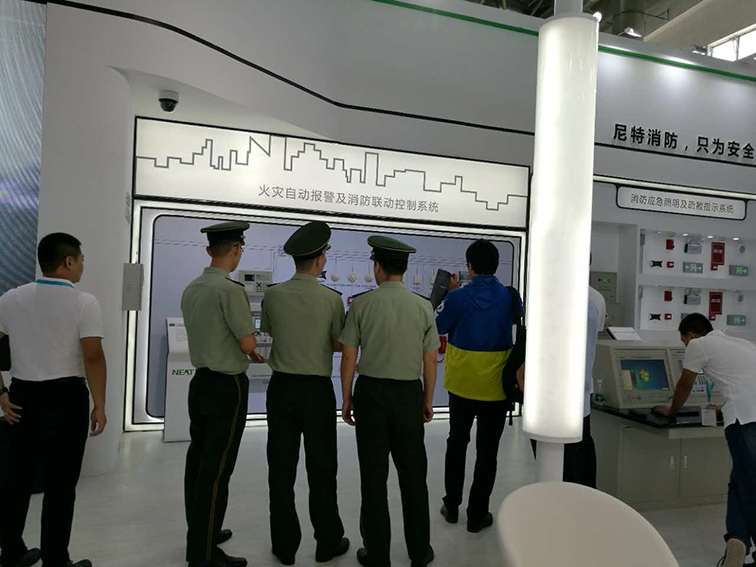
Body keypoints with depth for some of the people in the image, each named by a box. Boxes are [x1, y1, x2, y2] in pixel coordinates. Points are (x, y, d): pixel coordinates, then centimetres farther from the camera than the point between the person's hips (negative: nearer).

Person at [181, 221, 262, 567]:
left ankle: (200, 536, 32)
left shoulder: (191, 289, 6)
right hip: (228, 386, -8)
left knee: (198, 459, 16)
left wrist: (245, 353, 15)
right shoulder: (230, 290, -20)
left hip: (201, 380, 9)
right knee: (217, 469, 0)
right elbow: (248, 343, -17)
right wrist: (254, 354, 5)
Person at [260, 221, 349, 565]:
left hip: (281, 386, 2)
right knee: (321, 469, 12)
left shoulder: (273, 295, -5)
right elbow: (341, 345, -2)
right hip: (317, 390, -2)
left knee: (281, 469, 12)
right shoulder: (332, 299, -12)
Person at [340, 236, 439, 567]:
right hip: (409, 394, 2)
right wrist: (428, 400, 12)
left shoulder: (361, 303, -8)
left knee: (374, 477, 10)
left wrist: (346, 399, 4)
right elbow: (430, 360, 1)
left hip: (371, 392, -1)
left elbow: (348, 356, -6)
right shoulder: (423, 306, -3)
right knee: (413, 475, 15)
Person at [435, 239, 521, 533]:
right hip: (496, 388, 1)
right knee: (487, 452, 12)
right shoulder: (510, 297, -8)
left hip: (462, 385, 0)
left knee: (457, 443, 19)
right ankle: (477, 515, 21)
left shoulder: (458, 298, -15)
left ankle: (452, 506, 30)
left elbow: (436, 327, -2)